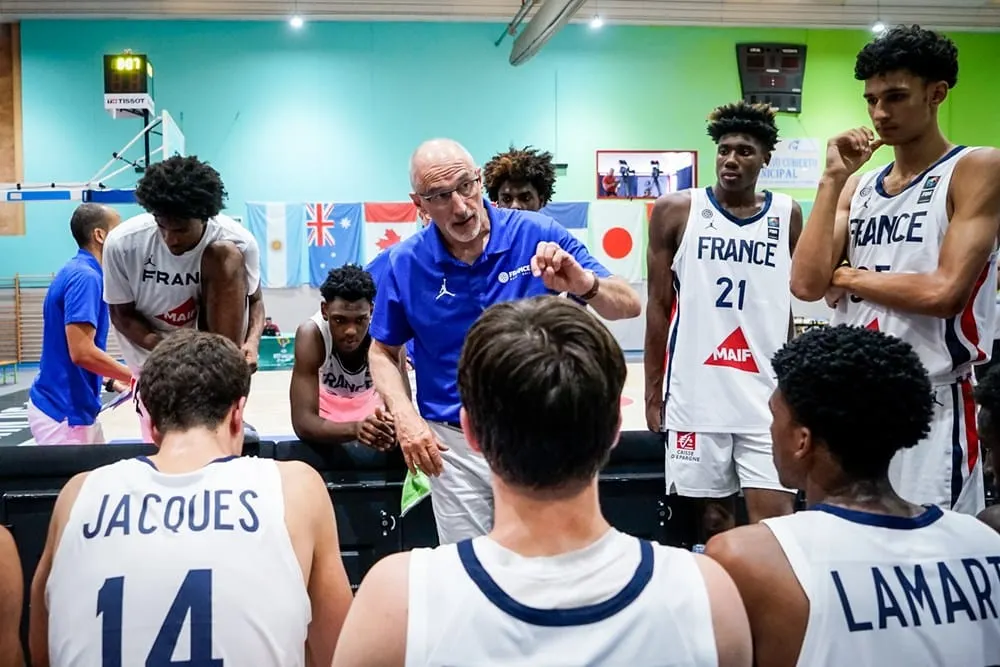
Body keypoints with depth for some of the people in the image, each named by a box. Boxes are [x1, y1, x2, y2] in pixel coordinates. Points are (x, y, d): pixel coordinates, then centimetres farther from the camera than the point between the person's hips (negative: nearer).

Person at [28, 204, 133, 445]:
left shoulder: (77, 272, 11)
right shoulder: (85, 276, -18)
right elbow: (82, 352, -25)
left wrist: (114, 378, 15)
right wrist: (134, 378, -15)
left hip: (75, 409, 9)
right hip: (63, 413, -9)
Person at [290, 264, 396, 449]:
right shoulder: (311, 334, -29)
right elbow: (303, 422, -34)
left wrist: (391, 424, -49)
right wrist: (354, 429, -51)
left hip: (371, 426, 1)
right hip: (326, 432, -1)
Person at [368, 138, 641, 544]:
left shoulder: (537, 235, -9)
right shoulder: (404, 264, -5)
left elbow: (629, 306, -9)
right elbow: (383, 352, 8)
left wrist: (584, 284, -30)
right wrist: (404, 417, -9)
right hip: (455, 445, 1)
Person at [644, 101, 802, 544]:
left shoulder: (788, 215, 6)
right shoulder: (676, 211, 0)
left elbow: (791, 304, 12)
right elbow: (658, 306, 2)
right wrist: (653, 389, 2)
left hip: (767, 393, 1)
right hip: (695, 392, -1)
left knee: (776, 516, -3)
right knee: (713, 511, 10)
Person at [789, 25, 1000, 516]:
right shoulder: (858, 187, 12)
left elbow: (944, 292, -18)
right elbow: (807, 285, -3)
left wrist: (846, 276, -5)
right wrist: (832, 180, -3)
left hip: (933, 404, -6)